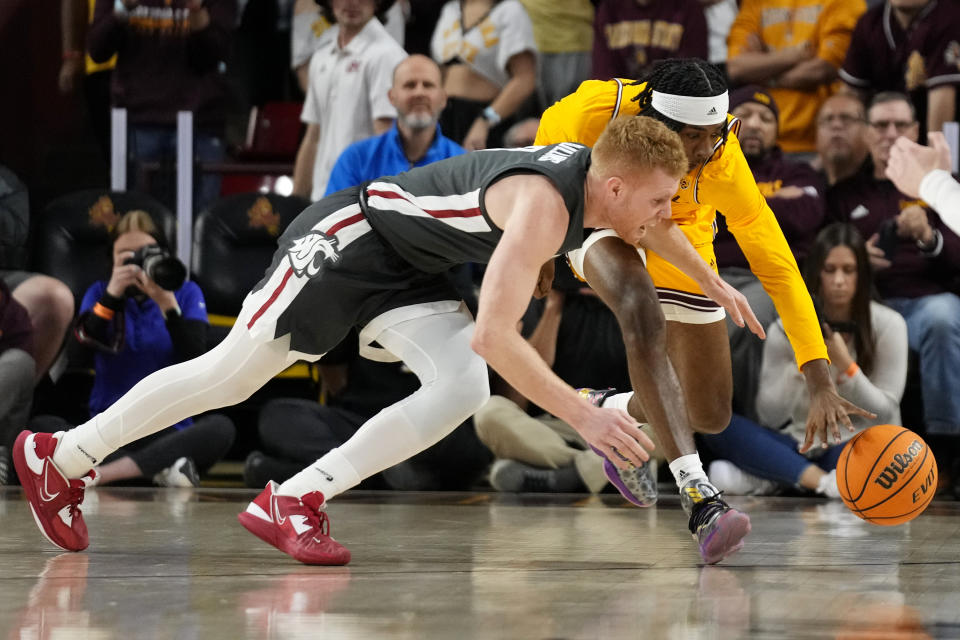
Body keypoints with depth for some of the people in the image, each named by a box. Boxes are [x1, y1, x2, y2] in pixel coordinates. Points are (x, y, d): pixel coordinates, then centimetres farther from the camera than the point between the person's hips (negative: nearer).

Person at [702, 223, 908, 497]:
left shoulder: (888, 324, -2)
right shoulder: (785, 330, 1)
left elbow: (884, 413, -6)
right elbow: (770, 417, -3)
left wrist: (845, 365, -20)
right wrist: (799, 368, -19)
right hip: (800, 442, 2)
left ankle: (767, 479, -25)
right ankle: (821, 480, -35)